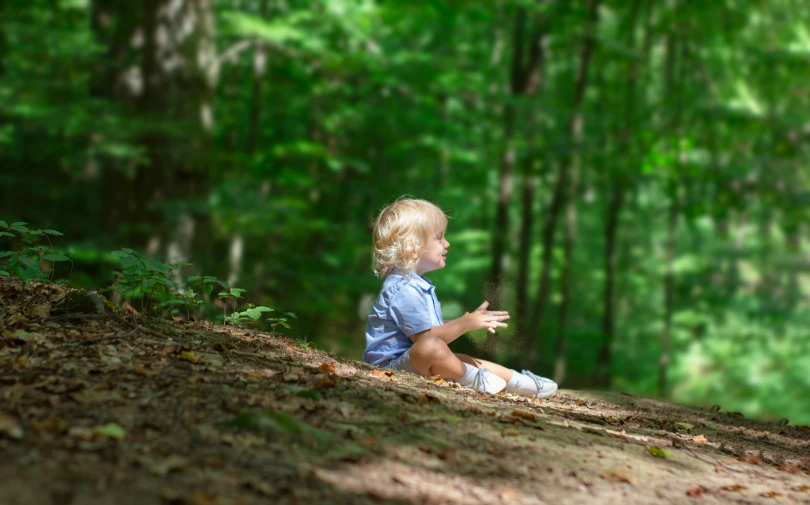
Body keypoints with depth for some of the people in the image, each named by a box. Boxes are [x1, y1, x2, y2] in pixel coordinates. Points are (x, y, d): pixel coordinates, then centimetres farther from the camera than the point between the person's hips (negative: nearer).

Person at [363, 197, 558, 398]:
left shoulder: (418, 284, 15)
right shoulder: (403, 290, -22)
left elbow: (436, 328, 22)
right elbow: (425, 337, -26)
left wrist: (470, 320, 10)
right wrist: (465, 324, -17)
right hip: (393, 364, -12)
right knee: (432, 347, -38)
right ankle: (470, 378, -17)